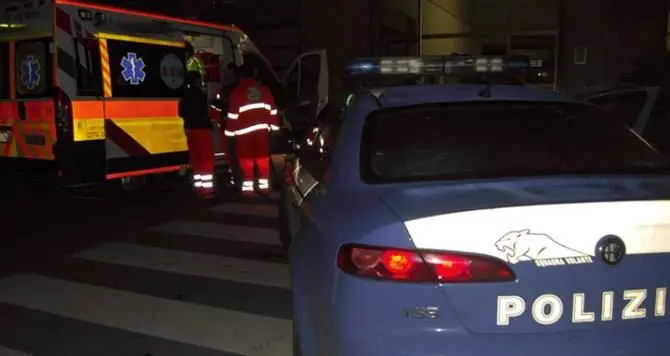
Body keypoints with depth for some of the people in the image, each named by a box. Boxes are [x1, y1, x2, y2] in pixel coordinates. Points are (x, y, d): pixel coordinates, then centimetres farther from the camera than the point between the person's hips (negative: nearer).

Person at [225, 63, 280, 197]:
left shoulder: (237, 91, -3)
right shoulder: (264, 89, 8)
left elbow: (233, 113, -6)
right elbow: (273, 110, 9)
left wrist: (229, 131, 0)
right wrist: (274, 125, 16)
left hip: (244, 131, -3)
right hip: (262, 129, 3)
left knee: (246, 160, 3)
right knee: (263, 158, 8)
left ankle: (248, 187, 4)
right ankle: (264, 186, 10)